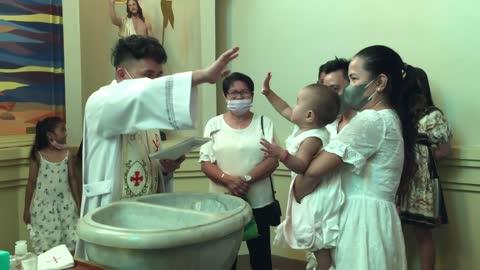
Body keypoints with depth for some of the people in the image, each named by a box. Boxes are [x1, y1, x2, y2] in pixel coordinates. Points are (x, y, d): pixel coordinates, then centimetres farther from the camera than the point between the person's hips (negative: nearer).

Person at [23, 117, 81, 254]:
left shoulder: (67, 154, 1)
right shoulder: (38, 155, -6)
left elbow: (72, 179, 5)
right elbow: (31, 183, -1)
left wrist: (78, 203, 4)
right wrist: (26, 209, 0)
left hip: (65, 204, 2)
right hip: (43, 205, -2)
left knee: (69, 243, 2)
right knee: (44, 244, 2)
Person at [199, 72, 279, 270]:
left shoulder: (264, 122, 3)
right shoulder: (214, 124, 3)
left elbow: (272, 160, -5)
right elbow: (205, 163, -2)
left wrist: (247, 179, -19)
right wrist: (228, 180, -20)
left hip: (259, 202, 0)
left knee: (260, 253, 10)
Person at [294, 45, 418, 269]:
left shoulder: (370, 120, -17)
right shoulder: (389, 118, 14)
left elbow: (314, 171, -22)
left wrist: (295, 199, -5)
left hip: (363, 220, -9)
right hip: (373, 217, 9)